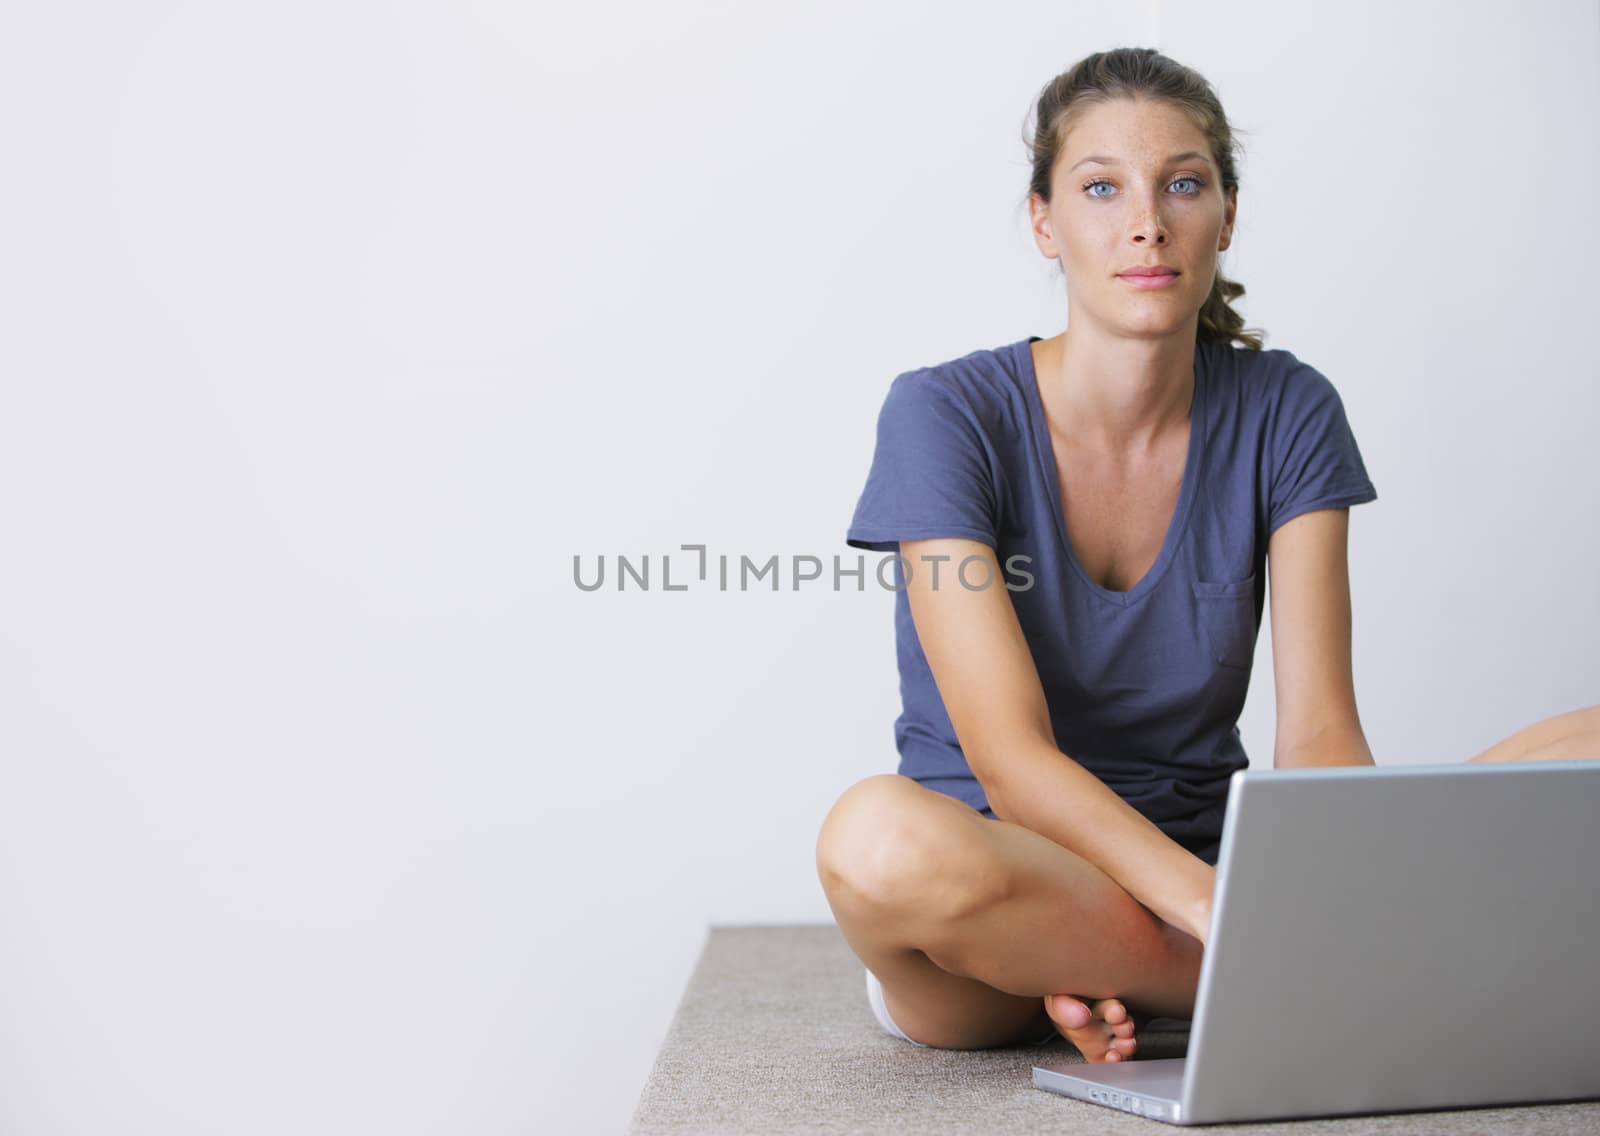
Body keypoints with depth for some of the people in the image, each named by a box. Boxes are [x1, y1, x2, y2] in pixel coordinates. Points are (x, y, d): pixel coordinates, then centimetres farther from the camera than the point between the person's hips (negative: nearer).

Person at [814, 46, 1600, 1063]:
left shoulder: (1286, 415, 1)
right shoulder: (947, 416, -10)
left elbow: (1319, 733, -7)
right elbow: (1011, 757, -20)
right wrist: (1228, 914, -34)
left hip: (1208, 870, 4)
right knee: (882, 837, -41)